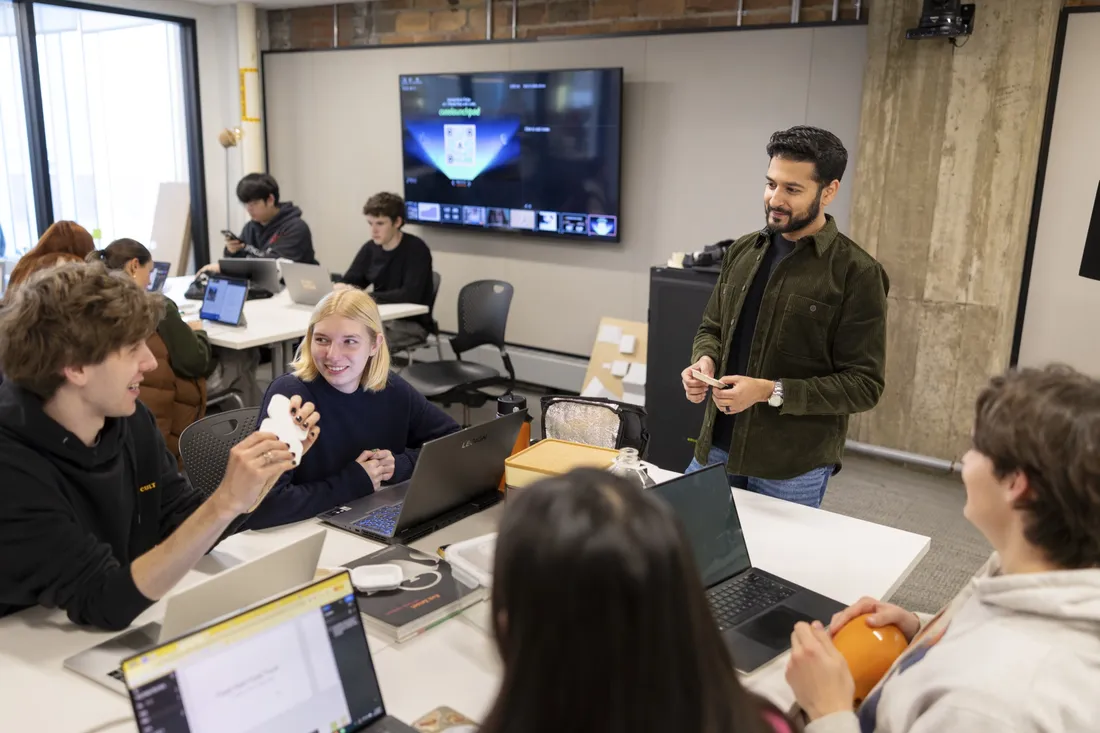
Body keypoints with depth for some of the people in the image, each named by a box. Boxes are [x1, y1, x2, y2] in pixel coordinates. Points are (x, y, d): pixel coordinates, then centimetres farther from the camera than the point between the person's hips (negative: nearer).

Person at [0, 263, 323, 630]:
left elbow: (189, 530, 4)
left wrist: (273, 461, -10)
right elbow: (105, 603, -26)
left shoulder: (131, 419, -4)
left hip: (132, 636, 5)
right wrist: (226, 501, -33)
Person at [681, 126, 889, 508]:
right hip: (716, 448, 5)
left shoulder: (856, 273, -12)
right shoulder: (743, 250, 6)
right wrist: (705, 360, -7)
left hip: (793, 468, -5)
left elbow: (864, 384, -13)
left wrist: (771, 392, -22)